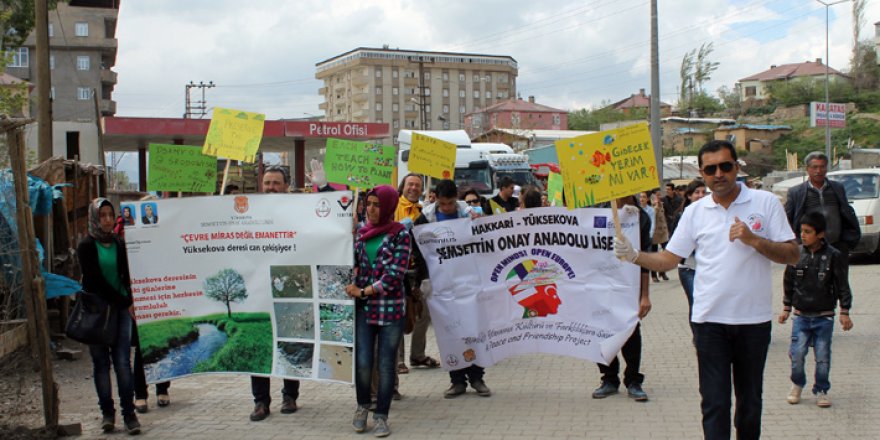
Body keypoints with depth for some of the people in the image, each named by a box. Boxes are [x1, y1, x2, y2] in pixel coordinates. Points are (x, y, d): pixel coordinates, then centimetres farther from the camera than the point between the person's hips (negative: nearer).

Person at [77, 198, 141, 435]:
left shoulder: (119, 244, 9)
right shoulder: (86, 246, -2)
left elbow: (127, 277, 8)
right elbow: (96, 281, -8)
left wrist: (128, 302, -9)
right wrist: (125, 302, -10)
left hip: (121, 309, 2)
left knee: (123, 362, -4)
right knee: (101, 363, 4)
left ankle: (129, 413, -2)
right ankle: (107, 412, 12)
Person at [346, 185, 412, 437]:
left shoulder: (400, 234, -5)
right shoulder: (361, 232, 8)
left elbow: (395, 274, -11)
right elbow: (353, 263, 15)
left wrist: (364, 292, -12)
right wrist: (352, 285, -5)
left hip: (390, 307, -3)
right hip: (363, 307, 3)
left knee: (386, 365, 3)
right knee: (362, 362, 0)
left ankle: (381, 416, 16)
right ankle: (362, 405, 25)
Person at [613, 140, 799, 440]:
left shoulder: (765, 203, -1)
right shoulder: (695, 212, 5)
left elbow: (792, 255, -4)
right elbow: (668, 259, 5)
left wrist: (753, 240, -18)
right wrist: (634, 256, -12)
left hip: (754, 318, 0)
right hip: (710, 319, 0)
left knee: (750, 400, 15)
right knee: (714, 403, -2)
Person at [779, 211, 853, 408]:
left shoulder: (833, 256, -6)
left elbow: (842, 286, -1)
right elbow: (788, 283, 11)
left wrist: (844, 312, -2)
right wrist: (787, 308, 12)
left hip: (824, 317, -1)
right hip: (801, 316, 1)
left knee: (823, 356, 2)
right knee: (797, 354, -4)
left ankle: (821, 390, 19)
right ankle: (797, 384, 20)